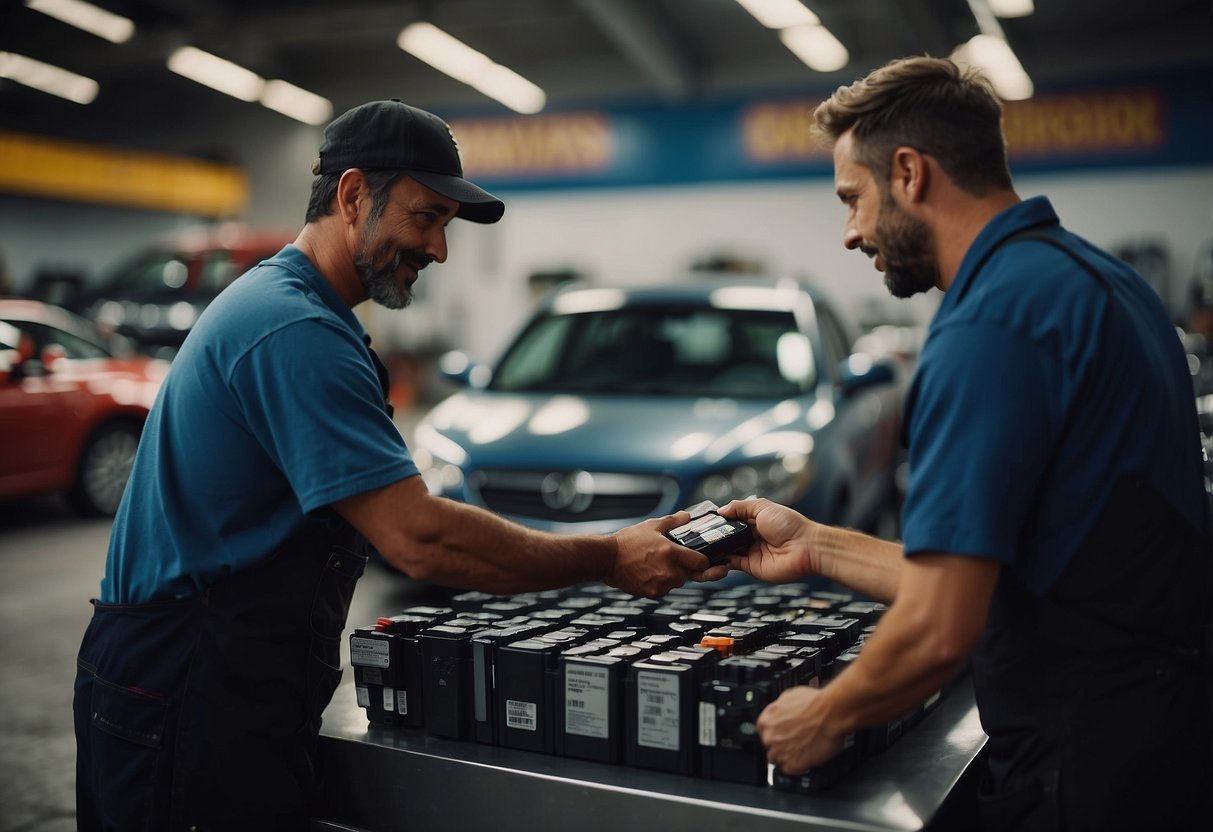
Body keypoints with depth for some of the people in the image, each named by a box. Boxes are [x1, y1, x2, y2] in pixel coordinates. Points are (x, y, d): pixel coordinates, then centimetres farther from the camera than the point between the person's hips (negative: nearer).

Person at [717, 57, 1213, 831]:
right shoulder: (1093, 277, 9)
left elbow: (939, 631, -24)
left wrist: (825, 716, -6)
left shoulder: (991, 322, -21)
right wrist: (820, 548, 16)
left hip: (1084, 765, -9)